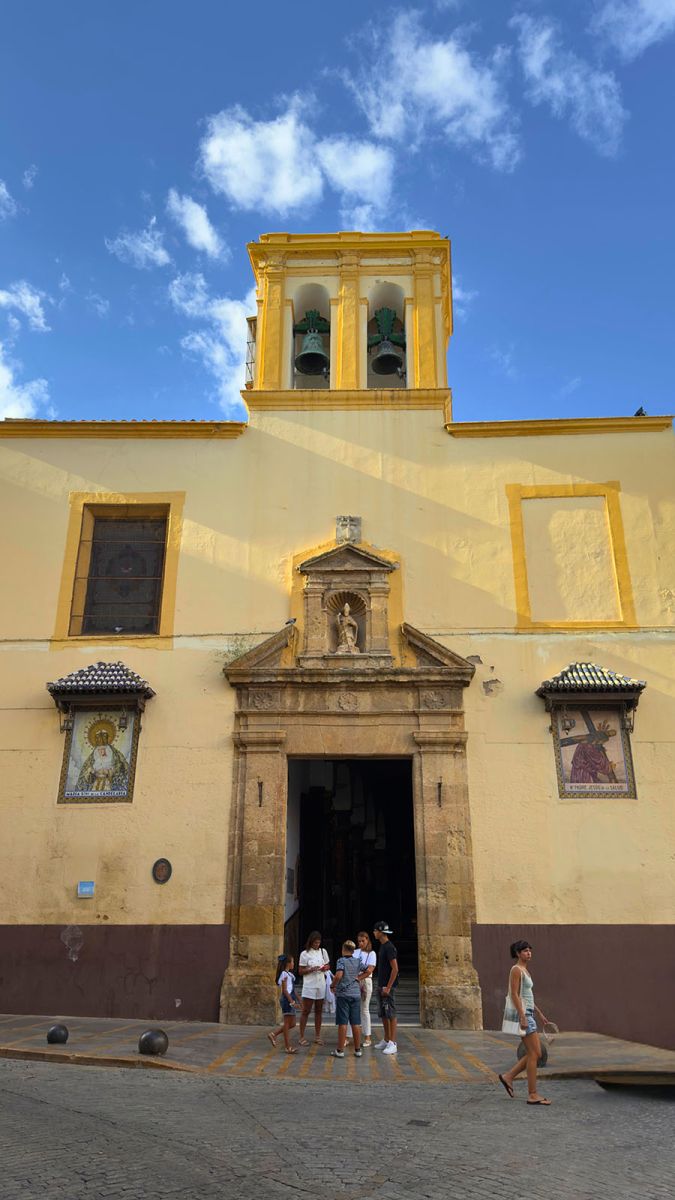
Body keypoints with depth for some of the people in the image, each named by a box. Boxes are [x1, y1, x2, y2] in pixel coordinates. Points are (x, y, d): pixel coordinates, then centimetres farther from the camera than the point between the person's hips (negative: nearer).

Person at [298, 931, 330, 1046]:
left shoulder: (323, 952, 7)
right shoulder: (305, 954, -6)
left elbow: (328, 966, 16)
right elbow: (300, 971, -5)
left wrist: (325, 968, -7)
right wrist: (311, 969, -21)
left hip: (321, 985, 4)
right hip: (309, 985, -4)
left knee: (319, 1011, 10)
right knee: (306, 1011, -1)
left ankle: (317, 1036, 18)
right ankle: (302, 1037, 5)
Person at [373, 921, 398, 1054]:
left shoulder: (389, 947, -16)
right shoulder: (382, 947, 13)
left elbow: (395, 969, -20)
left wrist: (388, 987, -20)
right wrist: (380, 986, 18)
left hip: (387, 986, -10)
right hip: (381, 986, 10)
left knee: (391, 1014, -5)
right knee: (383, 1014, 15)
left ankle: (393, 1044, -1)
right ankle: (386, 1040, 24)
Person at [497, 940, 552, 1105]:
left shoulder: (525, 970, 17)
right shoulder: (516, 969, -12)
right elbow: (515, 995, -18)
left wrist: (539, 1013, 21)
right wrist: (523, 1017, -22)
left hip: (527, 1013, 10)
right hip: (522, 1013, -10)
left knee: (534, 1054, 9)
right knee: (534, 1054, -6)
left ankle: (508, 1077, 16)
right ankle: (532, 1095, 0)